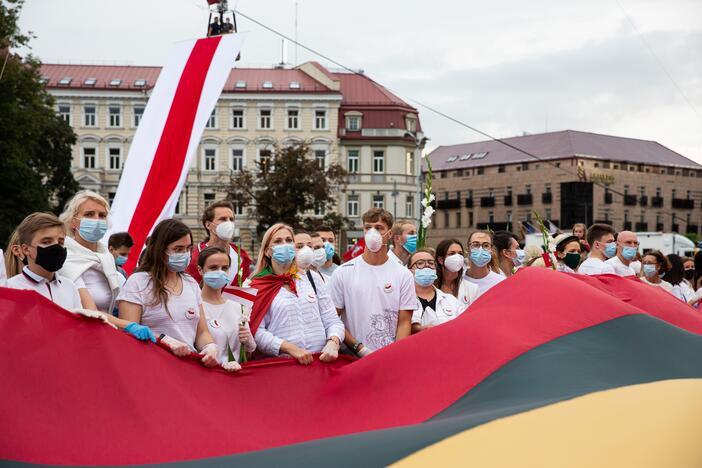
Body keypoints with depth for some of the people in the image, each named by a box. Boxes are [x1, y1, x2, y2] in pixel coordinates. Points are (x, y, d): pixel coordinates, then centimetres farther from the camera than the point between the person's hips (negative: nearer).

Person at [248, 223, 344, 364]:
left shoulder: (312, 278, 15)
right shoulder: (258, 287, 6)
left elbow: (333, 321, 13)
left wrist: (333, 343, -7)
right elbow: (257, 331, -4)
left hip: (320, 361, 2)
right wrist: (291, 349, -16)